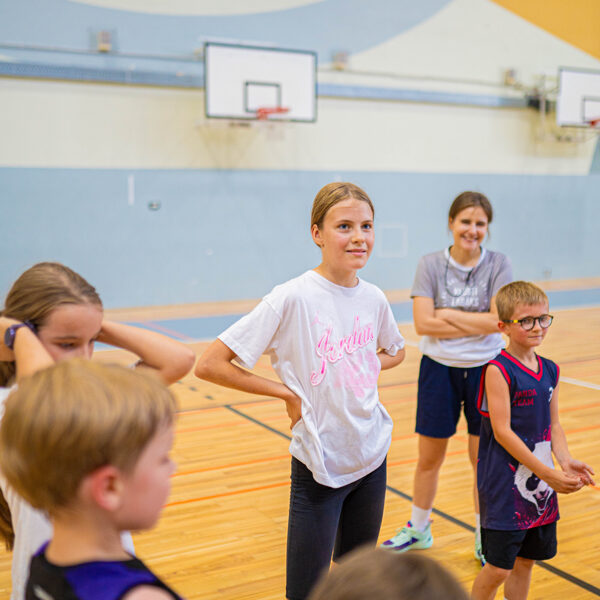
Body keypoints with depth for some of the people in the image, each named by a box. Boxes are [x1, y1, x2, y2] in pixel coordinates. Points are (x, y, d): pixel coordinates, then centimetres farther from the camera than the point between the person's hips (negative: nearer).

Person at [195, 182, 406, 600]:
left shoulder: (374, 299, -2)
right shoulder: (293, 298, -18)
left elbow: (395, 351, 21)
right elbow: (210, 365, -19)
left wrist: (367, 369, 2)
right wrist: (287, 392, -15)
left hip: (372, 457, 6)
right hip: (319, 465, -5)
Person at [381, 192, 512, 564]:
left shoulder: (498, 265, -6)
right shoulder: (431, 265, -5)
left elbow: (498, 320, -16)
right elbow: (423, 323, -15)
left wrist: (448, 315, -15)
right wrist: (477, 324, -16)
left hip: (485, 370, 0)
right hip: (439, 369, 1)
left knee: (484, 459, 10)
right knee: (429, 458, 12)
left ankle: (484, 537, 31)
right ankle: (418, 529, 34)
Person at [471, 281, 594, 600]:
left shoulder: (550, 371, 6)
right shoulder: (498, 370, -15)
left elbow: (553, 424, 12)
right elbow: (502, 431, -18)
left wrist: (565, 460, -7)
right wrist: (547, 473, -19)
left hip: (541, 487, 7)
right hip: (505, 485, -7)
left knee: (526, 560, 17)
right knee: (498, 567, -1)